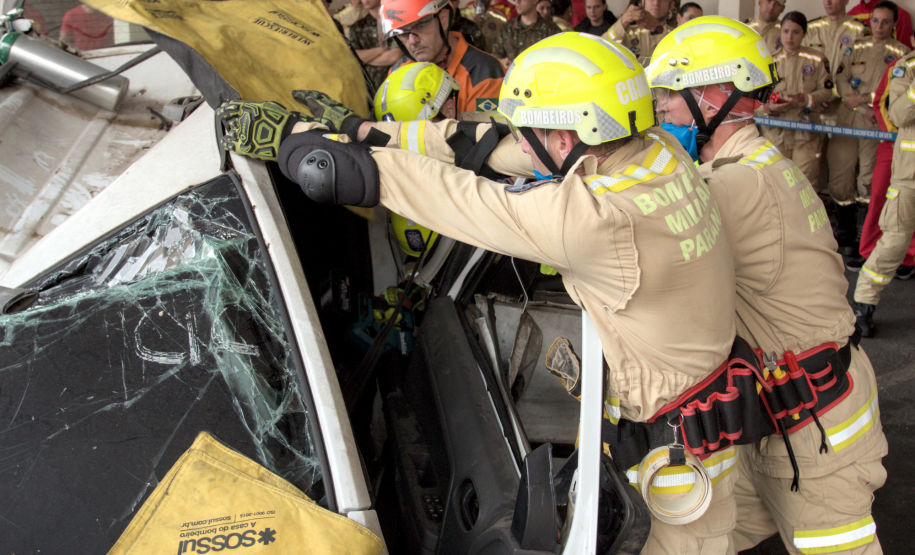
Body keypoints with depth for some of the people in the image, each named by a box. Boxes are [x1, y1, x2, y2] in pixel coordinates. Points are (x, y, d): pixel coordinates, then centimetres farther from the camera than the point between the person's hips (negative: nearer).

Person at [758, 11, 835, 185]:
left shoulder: (816, 59, 5)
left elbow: (826, 91, 2)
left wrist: (803, 100, -15)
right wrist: (769, 107, -16)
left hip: (806, 133, -1)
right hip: (776, 131, 1)